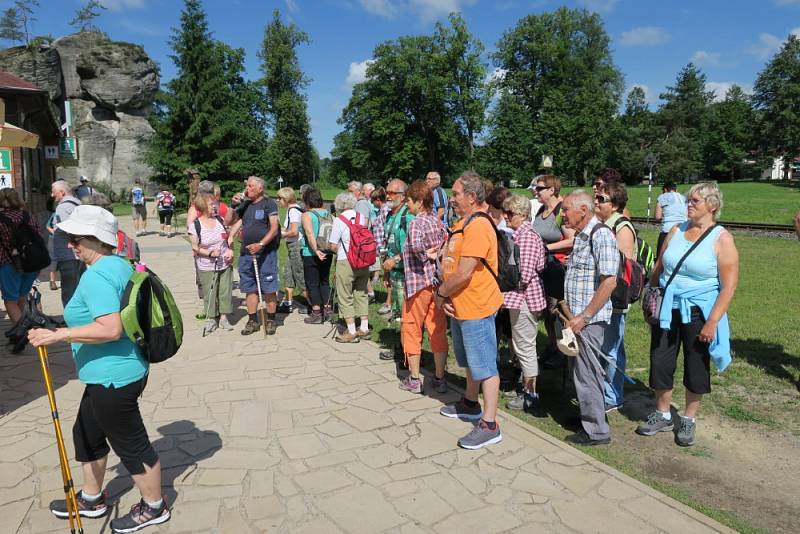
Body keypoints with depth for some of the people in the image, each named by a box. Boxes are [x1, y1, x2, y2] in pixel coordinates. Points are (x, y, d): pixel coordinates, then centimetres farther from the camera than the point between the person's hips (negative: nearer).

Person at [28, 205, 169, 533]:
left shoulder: (96, 276, -23)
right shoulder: (122, 264, 7)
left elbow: (110, 329, -33)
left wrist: (57, 335, -27)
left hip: (112, 379, -10)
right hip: (118, 372, 10)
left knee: (131, 444, 7)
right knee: (87, 433, 25)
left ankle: (154, 507, 27)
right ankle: (91, 499, 44)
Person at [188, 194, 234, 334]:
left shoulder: (219, 220, 3)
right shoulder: (195, 226, -10)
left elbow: (227, 238, 14)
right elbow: (195, 247, -7)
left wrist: (230, 250, -3)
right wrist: (209, 253, -20)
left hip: (225, 264, 4)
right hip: (206, 267, -4)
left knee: (225, 291, 6)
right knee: (209, 293, 2)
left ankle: (223, 317, 19)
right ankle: (211, 319, 17)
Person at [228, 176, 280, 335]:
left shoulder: (269, 203, -4)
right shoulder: (245, 205, 15)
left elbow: (274, 228, -13)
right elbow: (236, 223, 17)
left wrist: (261, 244, -21)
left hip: (266, 253, -6)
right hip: (246, 253, 6)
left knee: (268, 288, -1)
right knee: (249, 288, 10)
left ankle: (270, 320, 11)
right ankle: (252, 320, 20)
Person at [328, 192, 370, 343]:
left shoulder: (339, 220, -11)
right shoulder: (361, 217, 4)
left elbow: (333, 246, -10)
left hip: (346, 262, -5)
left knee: (345, 297, 5)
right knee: (361, 294, 15)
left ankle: (351, 332, 6)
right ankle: (364, 328, 21)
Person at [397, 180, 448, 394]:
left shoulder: (416, 222, -14)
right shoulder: (438, 221, 8)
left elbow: (416, 244, -32)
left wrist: (424, 255, -16)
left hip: (418, 282, -7)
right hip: (437, 281, 7)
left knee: (412, 330, 7)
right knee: (438, 331, 11)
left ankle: (414, 380, 14)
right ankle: (439, 379, 19)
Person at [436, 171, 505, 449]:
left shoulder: (478, 227, -21)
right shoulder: (462, 223, 12)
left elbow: (463, 273, -26)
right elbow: (450, 264, 12)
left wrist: (441, 293, -10)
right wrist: (446, 296, -1)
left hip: (476, 307, -10)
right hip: (459, 306, 10)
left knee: (484, 366, -1)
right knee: (470, 361, 24)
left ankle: (489, 425, 8)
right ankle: (470, 403, 42)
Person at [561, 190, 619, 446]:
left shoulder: (601, 235, -16)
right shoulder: (580, 236, 14)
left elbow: (609, 282, -23)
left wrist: (584, 317, -22)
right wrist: (568, 307, 16)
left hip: (590, 319, -9)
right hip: (577, 316, 9)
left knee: (586, 373, 1)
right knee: (580, 370, 19)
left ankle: (596, 430, 15)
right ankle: (588, 415, 34)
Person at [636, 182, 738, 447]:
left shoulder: (722, 239, -9)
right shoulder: (676, 231, 5)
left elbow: (729, 286, -12)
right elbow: (657, 269, 11)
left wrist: (712, 322, -17)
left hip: (698, 313, -4)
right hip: (667, 310, 4)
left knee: (696, 368, 10)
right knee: (660, 363, 8)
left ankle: (689, 420, 28)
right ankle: (662, 415, 26)